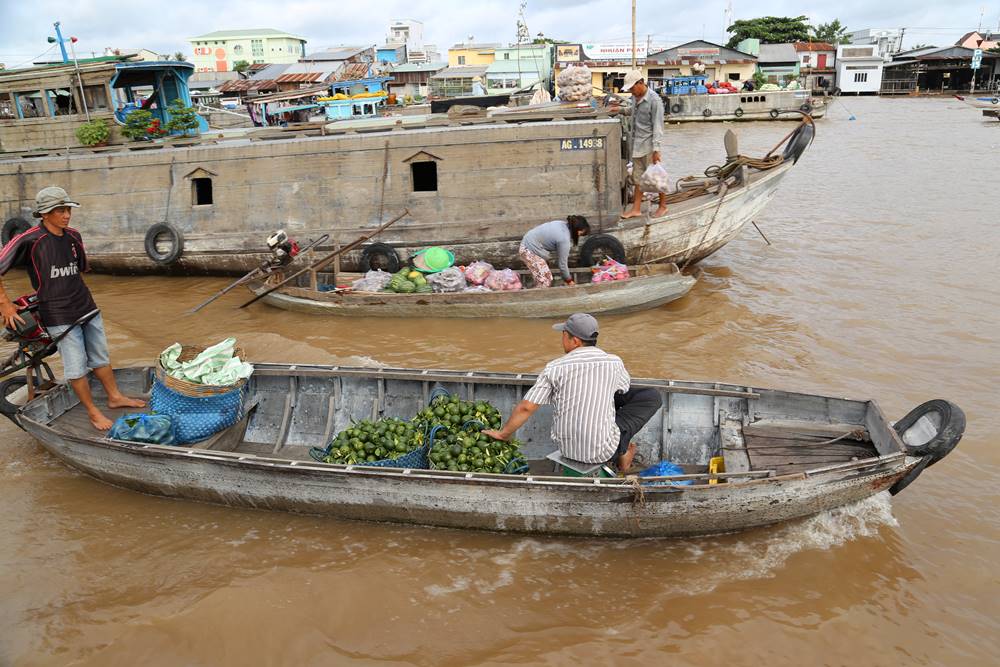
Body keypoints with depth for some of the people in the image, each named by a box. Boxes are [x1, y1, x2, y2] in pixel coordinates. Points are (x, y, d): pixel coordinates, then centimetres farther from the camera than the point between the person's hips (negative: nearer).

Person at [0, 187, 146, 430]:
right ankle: (92, 412, 14)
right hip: (59, 316, -6)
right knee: (76, 366, 0)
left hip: (87, 306, 6)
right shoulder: (29, 240, -14)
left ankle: (115, 397, 32)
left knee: (100, 357, 17)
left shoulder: (73, 237, 4)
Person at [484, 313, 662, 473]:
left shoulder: (554, 367, -8)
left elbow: (526, 407, -7)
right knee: (651, 396, 11)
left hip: (566, 447, 3)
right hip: (602, 452, -3)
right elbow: (625, 386, 17)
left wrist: (504, 434, 8)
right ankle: (621, 450, 10)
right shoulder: (613, 362, -7)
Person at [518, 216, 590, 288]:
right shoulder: (564, 239, -26)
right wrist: (569, 280, -2)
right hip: (529, 251, -10)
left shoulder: (564, 224, -2)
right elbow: (562, 263, -16)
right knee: (544, 280, -7)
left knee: (547, 278, 14)